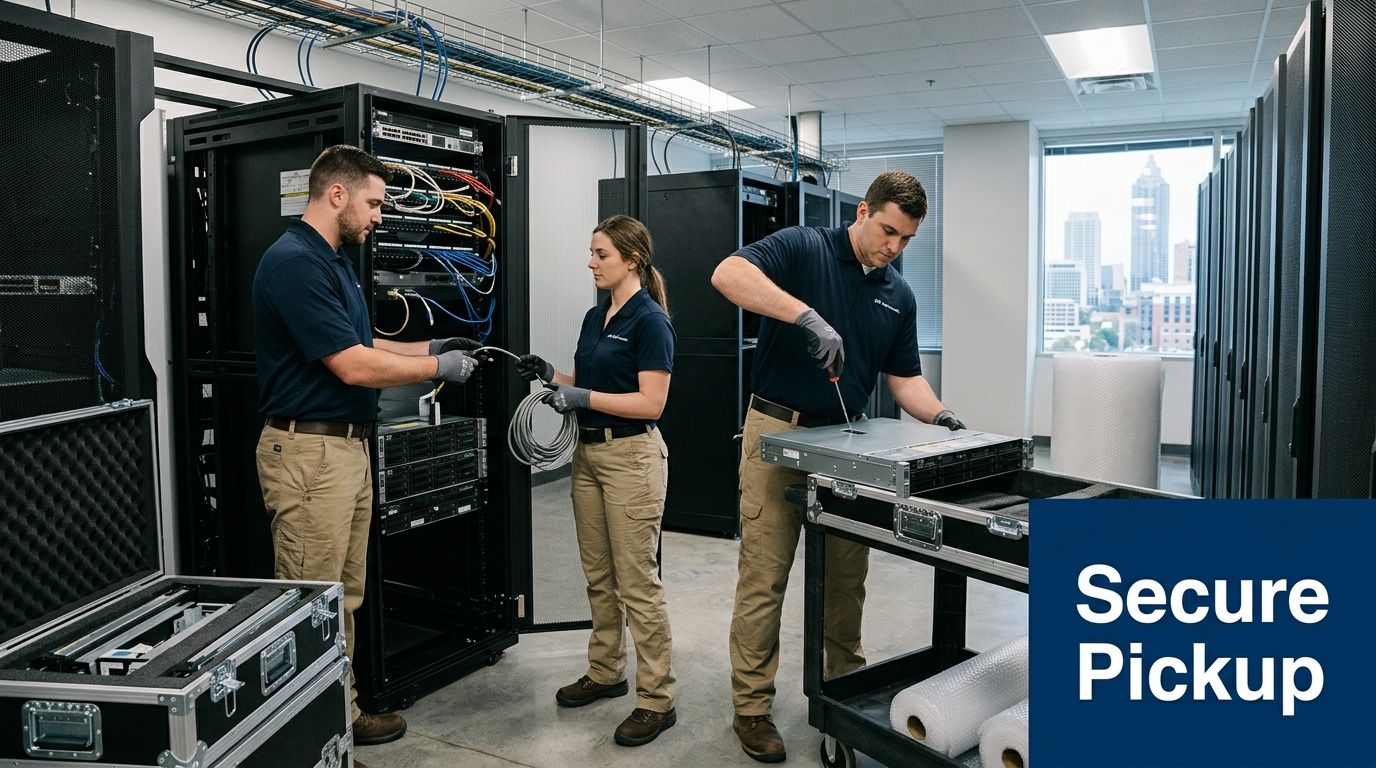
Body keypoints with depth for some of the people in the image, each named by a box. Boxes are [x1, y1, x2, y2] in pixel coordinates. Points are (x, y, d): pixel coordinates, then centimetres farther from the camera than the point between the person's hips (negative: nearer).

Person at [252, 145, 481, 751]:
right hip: (309, 451, -10)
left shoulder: (334, 261, 14)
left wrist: (427, 349, 11)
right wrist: (438, 368, -9)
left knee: (344, 598, 16)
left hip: (348, 446, 10)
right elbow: (353, 366, -21)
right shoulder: (293, 262, -18)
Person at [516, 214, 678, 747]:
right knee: (598, 576, 17)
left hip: (632, 455, -9)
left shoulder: (650, 320, -14)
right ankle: (606, 673, 32)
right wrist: (553, 376, 1)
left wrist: (583, 397, -23)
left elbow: (650, 403, -19)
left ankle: (657, 699, 8)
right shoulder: (595, 317, 12)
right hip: (588, 451, 9)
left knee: (637, 582, -3)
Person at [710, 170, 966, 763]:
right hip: (779, 432, -5)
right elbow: (728, 274, -25)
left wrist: (939, 416, -7)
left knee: (848, 576, 14)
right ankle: (751, 706, 13)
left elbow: (904, 378, 13)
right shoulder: (803, 248, -8)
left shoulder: (899, 296, 11)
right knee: (764, 576, 1)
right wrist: (806, 315, -34)